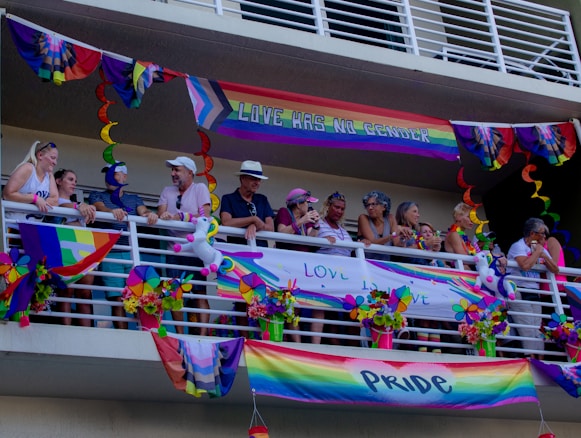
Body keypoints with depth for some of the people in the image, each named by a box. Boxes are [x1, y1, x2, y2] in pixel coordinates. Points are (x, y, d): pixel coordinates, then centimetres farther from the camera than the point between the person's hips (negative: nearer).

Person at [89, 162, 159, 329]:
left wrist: (150, 214, -21)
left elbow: (143, 212, 4)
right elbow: (100, 207, -7)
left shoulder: (135, 199, 22)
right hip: (110, 253, -2)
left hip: (131, 253, 2)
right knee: (118, 299, -6)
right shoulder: (97, 196, 14)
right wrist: (112, 211, -31)